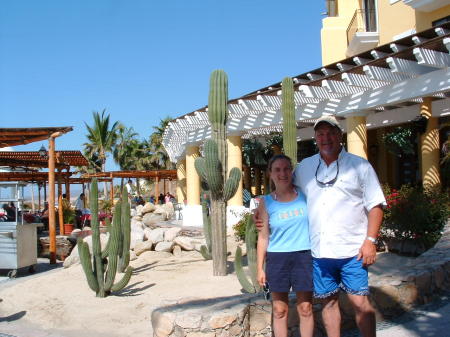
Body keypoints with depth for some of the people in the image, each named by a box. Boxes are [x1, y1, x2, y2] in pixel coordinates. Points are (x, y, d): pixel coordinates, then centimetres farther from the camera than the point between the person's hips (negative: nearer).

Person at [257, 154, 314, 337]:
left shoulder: (304, 195, 2)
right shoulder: (267, 202, 1)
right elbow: (263, 236, 4)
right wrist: (260, 267, 2)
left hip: (304, 256, 0)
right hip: (277, 259, 0)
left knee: (305, 308, 6)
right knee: (279, 309, 6)